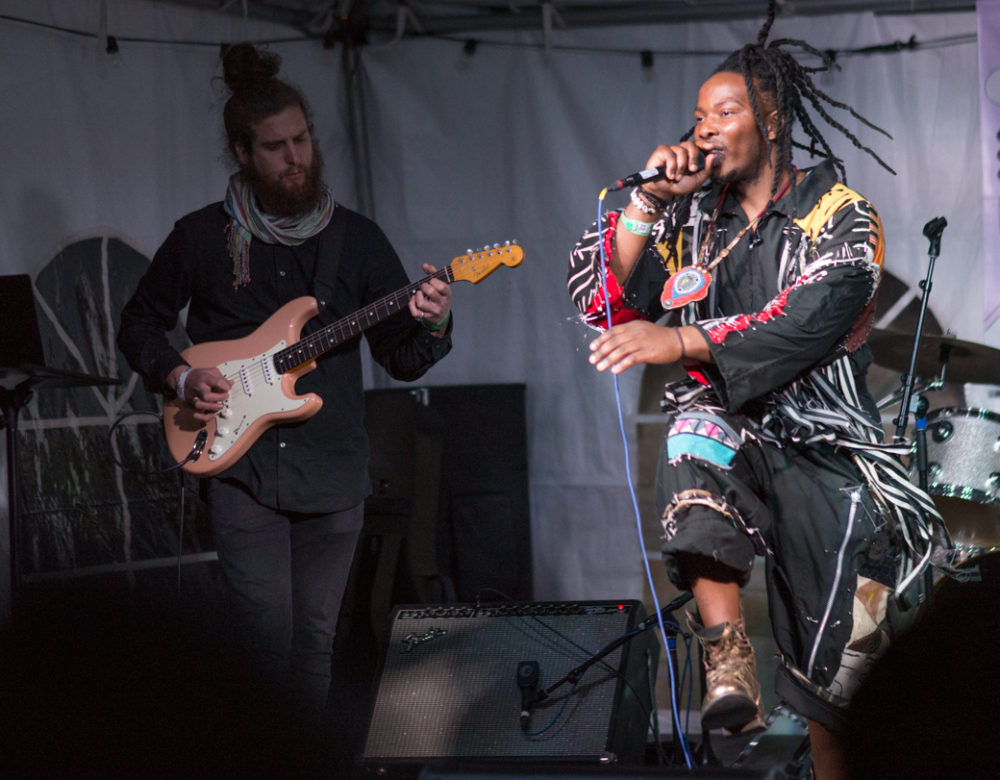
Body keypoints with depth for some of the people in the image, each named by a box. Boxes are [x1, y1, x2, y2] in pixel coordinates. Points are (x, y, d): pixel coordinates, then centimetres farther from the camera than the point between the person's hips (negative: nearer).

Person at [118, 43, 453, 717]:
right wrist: (180, 377, -5)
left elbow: (404, 360, 5)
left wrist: (431, 326, -17)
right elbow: (140, 324, 14)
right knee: (267, 638, -12)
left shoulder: (357, 239, 4)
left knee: (314, 639, 9)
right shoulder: (201, 238, 1)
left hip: (334, 471, 2)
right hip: (240, 466, -2)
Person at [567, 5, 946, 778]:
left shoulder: (837, 215, 0)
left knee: (842, 665, -8)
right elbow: (599, 297, 3)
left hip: (825, 440, -1)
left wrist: (676, 343, -26)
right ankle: (725, 656, -38)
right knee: (698, 429, -35)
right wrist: (648, 202, -8)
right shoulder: (694, 217, 12)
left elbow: (812, 318, -18)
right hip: (730, 430, 2)